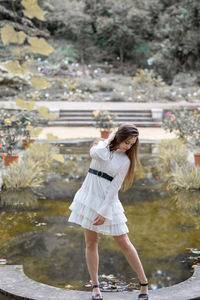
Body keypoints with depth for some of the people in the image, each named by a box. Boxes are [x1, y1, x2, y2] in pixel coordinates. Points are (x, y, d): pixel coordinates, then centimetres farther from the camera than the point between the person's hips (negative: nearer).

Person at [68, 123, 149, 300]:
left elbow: (114, 187, -8)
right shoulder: (101, 145, 4)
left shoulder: (125, 160, -1)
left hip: (108, 201, -2)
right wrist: (109, 139, -9)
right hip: (89, 197, 2)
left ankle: (144, 283, 9)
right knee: (91, 243, 3)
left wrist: (104, 212, -14)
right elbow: (97, 154, -21)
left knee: (124, 243, -2)